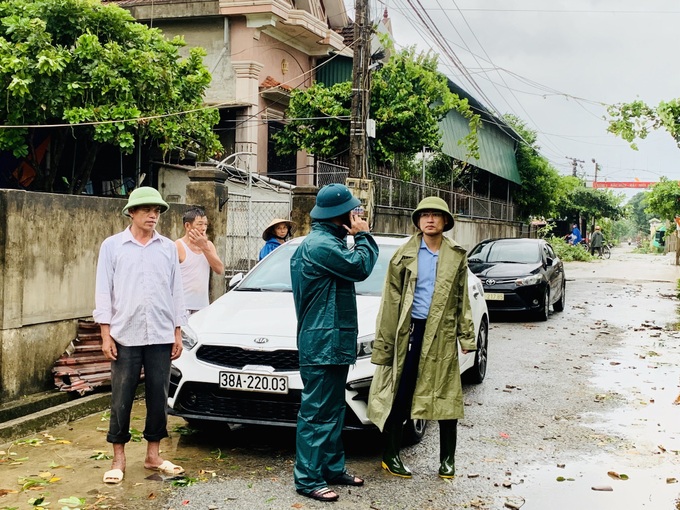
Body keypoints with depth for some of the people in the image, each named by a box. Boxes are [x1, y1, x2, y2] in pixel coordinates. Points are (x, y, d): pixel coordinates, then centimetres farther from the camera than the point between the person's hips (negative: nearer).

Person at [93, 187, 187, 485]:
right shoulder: (112, 246, 2)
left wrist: (177, 333, 7)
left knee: (158, 397, 6)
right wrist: (106, 334, -5)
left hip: (161, 337, 2)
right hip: (125, 336, -2)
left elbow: (176, 292, 10)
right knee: (121, 399, 2)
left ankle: (153, 455, 18)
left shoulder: (168, 248, 8)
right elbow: (104, 291, 1)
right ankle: (118, 459, 13)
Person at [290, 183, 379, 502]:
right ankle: (308, 479, 0)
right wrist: (363, 236, -6)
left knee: (333, 410, 17)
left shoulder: (329, 241, 18)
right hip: (321, 344, -11)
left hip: (335, 343, 11)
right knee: (316, 413, -6)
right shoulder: (320, 245, -18)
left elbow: (352, 268, 19)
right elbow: (360, 267, -17)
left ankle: (333, 468, 27)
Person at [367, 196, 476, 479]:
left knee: (447, 397, 6)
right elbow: (391, 299, 1)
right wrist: (385, 341, -4)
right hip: (410, 331, -1)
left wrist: (466, 337, 5)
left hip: (443, 334, 2)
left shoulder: (457, 257, 8)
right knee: (400, 396, 1)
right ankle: (390, 456, 14)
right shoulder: (404, 254, 3)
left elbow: (462, 300, 11)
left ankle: (447, 459, 20)